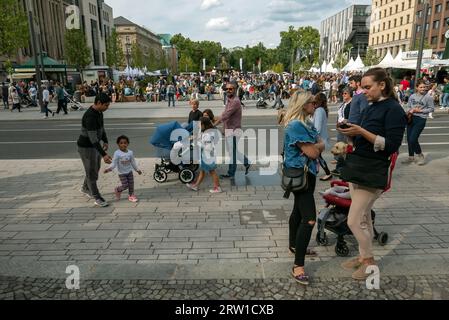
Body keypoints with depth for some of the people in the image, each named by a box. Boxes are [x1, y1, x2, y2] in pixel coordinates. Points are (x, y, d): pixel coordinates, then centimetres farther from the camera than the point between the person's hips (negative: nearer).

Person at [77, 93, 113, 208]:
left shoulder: (99, 112, -1)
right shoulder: (90, 116, -31)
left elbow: (101, 127, 15)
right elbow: (93, 139, -35)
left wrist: (105, 141, 3)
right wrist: (104, 154, -40)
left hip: (95, 145, 10)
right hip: (86, 147, -9)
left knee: (96, 169, 23)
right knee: (91, 173, 3)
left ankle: (85, 188, 45)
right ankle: (97, 198, 16)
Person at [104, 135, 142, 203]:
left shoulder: (130, 153, -1)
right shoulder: (117, 153, -15)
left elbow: (133, 162, 10)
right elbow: (114, 163, -16)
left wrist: (137, 169, 15)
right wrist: (109, 169, -33)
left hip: (129, 172, 4)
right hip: (122, 173, -4)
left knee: (131, 184, 6)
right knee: (125, 185, -5)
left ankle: (131, 195, 24)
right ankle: (117, 190, 25)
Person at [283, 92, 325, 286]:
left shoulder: (307, 124, 10)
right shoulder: (296, 125, -21)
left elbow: (321, 145, 7)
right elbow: (313, 153, -22)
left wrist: (315, 146, -13)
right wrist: (316, 146, -2)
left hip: (307, 173, 10)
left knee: (299, 211, 22)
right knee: (309, 219, -15)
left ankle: (294, 245, 40)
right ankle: (298, 266, -10)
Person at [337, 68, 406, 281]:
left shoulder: (393, 109, -11)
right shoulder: (371, 108, 13)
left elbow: (391, 145, -17)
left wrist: (361, 131, -22)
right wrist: (351, 133, -4)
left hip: (372, 173, -8)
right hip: (357, 167, 8)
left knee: (354, 221, -5)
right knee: (363, 217, 16)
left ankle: (369, 260, 16)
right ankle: (363, 256, 31)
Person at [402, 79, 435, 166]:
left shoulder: (428, 97, -6)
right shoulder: (412, 96, 6)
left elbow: (431, 108, -5)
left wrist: (420, 110, -13)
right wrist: (410, 110, -8)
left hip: (421, 119, -5)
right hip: (411, 118, 5)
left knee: (413, 139, -11)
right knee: (409, 139, 9)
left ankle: (420, 156, 11)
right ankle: (411, 157, 25)